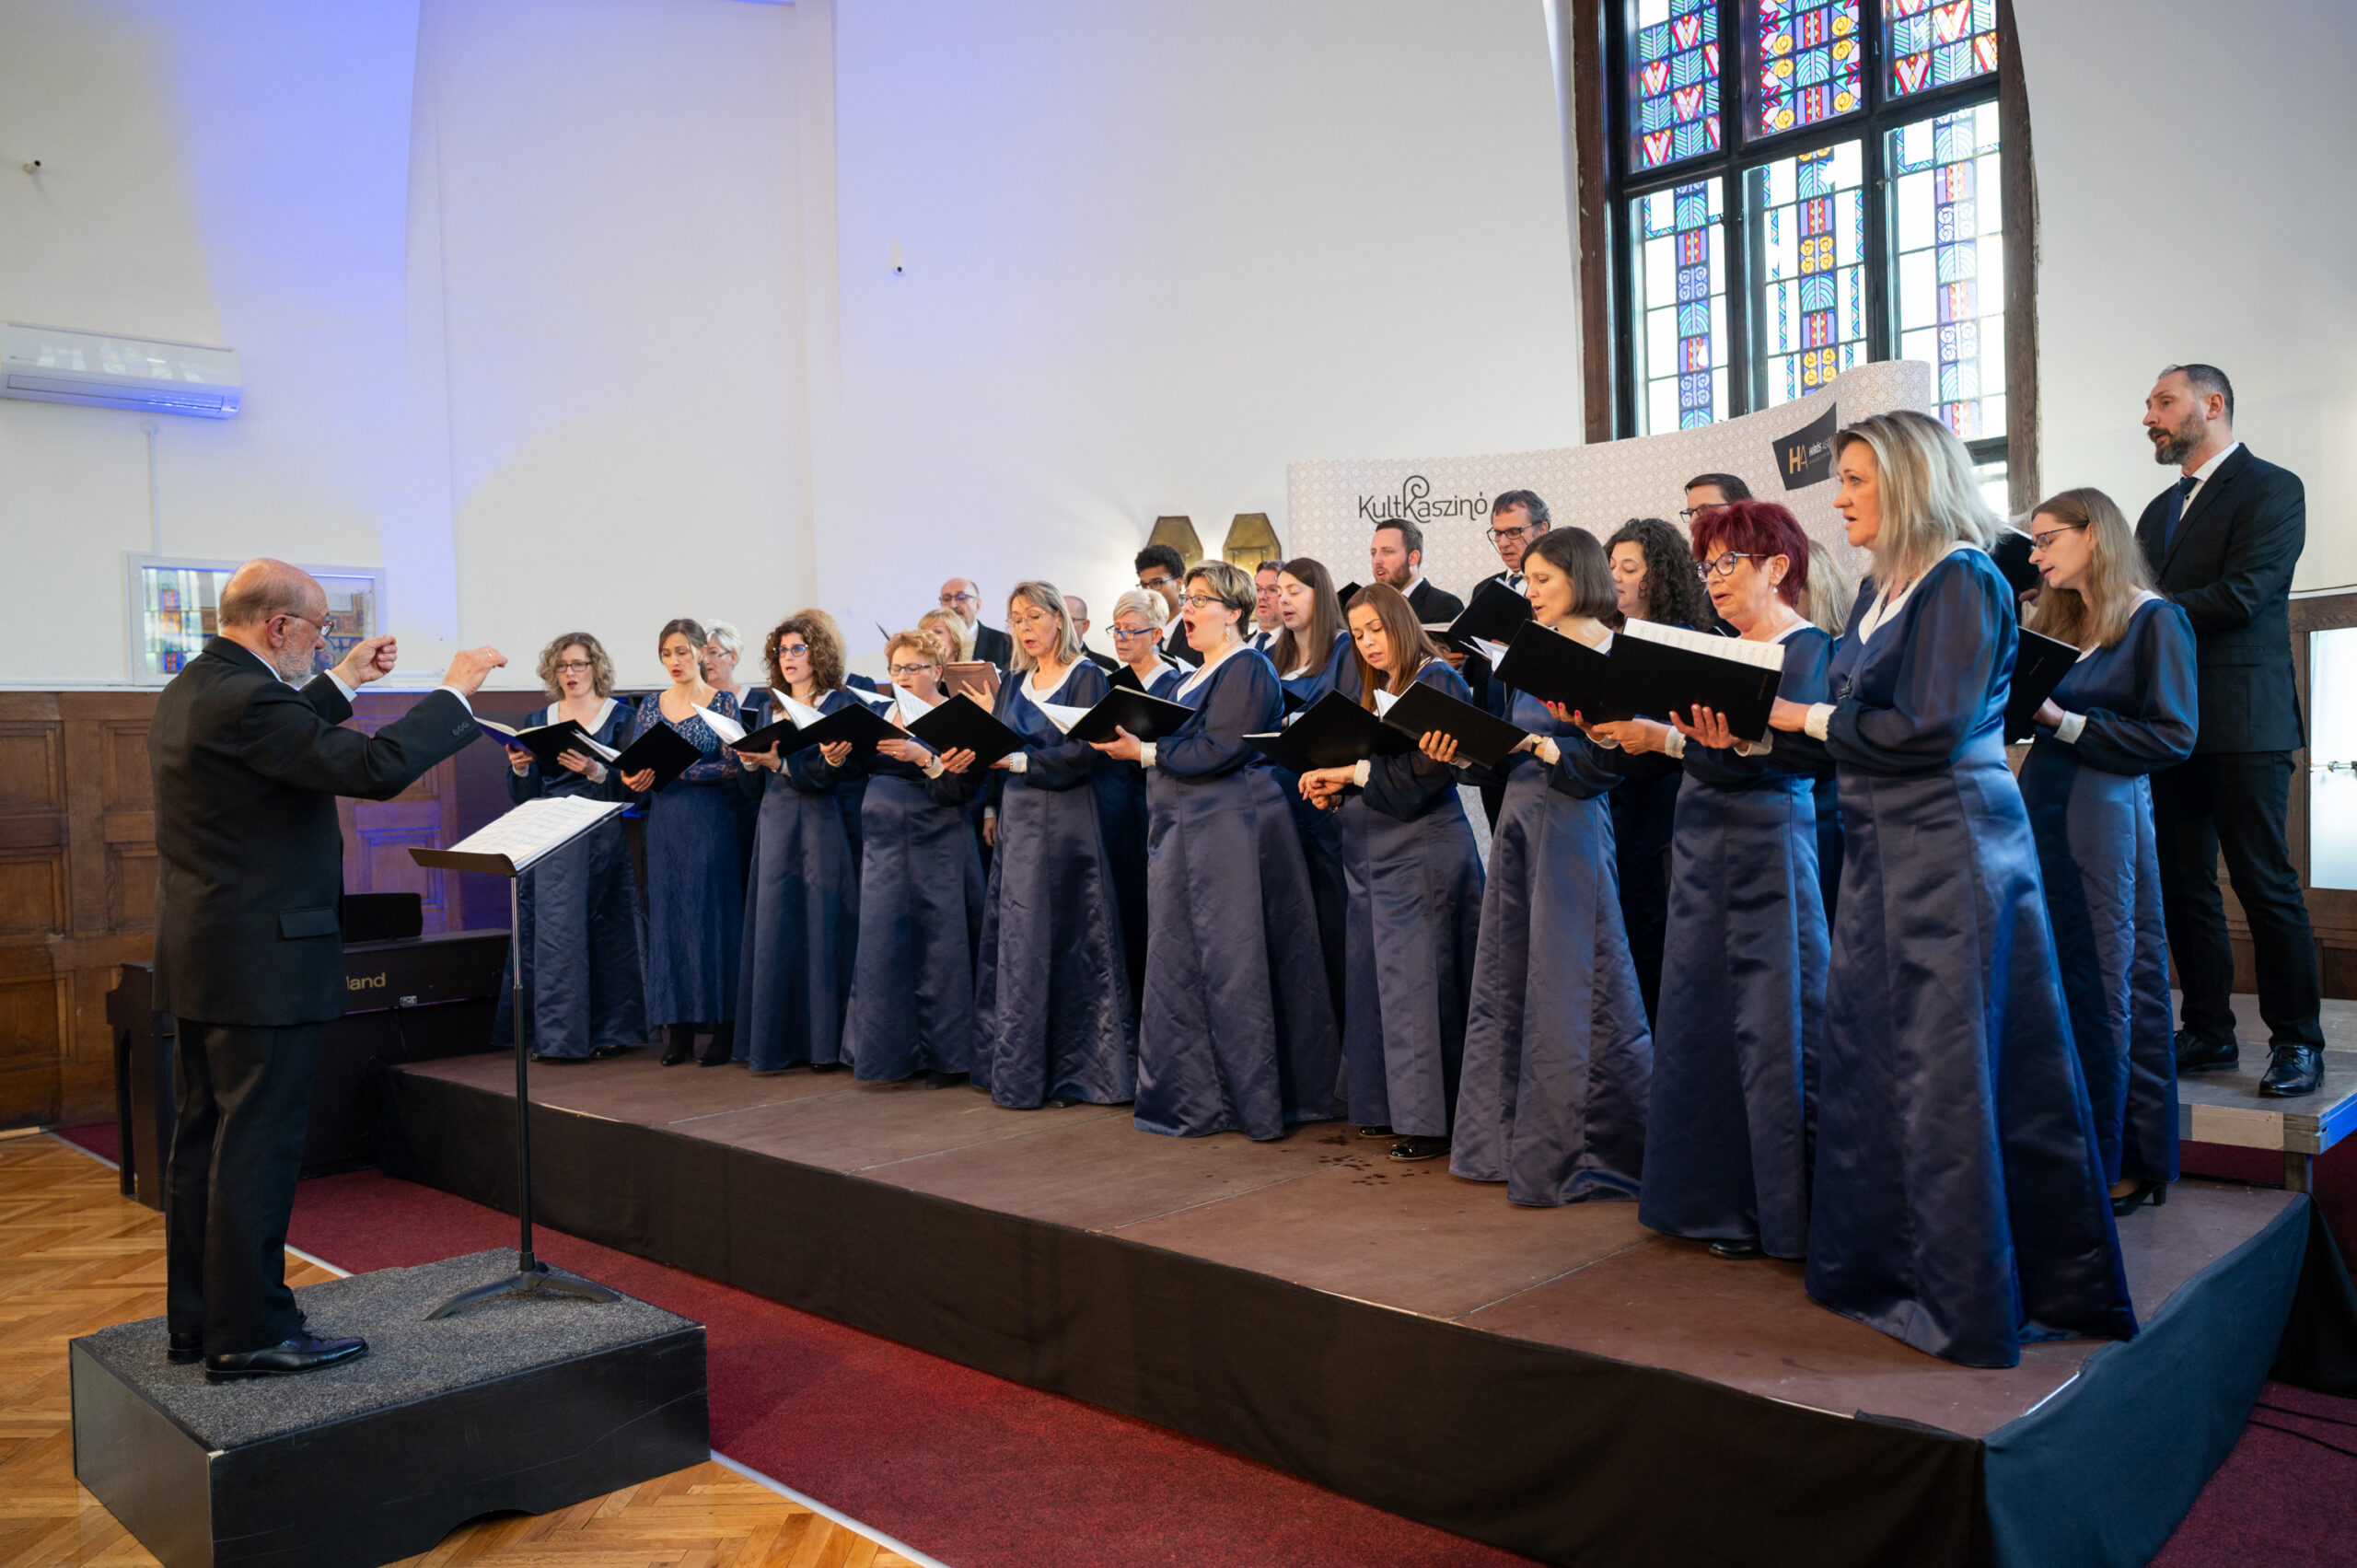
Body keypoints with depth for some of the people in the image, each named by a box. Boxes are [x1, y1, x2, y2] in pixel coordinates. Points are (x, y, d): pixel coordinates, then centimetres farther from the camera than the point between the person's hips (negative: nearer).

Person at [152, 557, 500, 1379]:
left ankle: (197, 1319, 27)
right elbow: (376, 766, -26)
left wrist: (341, 683, 26)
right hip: (261, 963, -11)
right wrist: (454, 690, -15)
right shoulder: (244, 698, -21)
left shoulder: (191, 689, 11)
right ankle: (250, 1333, 6)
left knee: (202, 1141, 16)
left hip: (198, 961, 11)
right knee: (256, 1147, -2)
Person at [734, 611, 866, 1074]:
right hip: (777, 824, 5)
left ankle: (826, 1042, 3)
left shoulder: (843, 704, -1)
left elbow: (837, 772, -13)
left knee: (823, 925, -4)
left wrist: (780, 763, -19)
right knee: (776, 928, 3)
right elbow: (757, 781, 15)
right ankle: (777, 1043, 10)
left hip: (826, 825, -5)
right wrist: (751, 761, -4)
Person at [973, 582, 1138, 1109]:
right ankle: (1018, 1068, 11)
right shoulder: (1015, 682, 16)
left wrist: (1020, 761, -21)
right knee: (1017, 942, 5)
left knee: (1067, 941, -4)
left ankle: (1073, 1069, 4)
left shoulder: (1086, 677, -3)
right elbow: (1000, 751, 15)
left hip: (1067, 822, -6)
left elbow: (1083, 754, -14)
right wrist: (993, 811, -1)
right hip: (1017, 819, 6)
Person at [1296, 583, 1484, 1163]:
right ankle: (1387, 1106, 16)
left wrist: (1353, 771, -16)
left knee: (1415, 980, -7)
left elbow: (1428, 768, -17)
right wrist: (1335, 788, 0)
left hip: (1421, 848, -8)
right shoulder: (1375, 692, 18)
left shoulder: (1437, 680, -7)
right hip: (1372, 850, 8)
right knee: (1372, 978, 7)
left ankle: (1426, 1118, -1)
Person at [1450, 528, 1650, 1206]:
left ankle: (1564, 1154, 8)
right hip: (1518, 820, 8)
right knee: (1504, 982, 11)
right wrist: (1468, 748, 1)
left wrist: (1539, 745, -23)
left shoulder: (1607, 656, -6)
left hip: (1571, 824, -8)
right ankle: (1504, 1138, 23)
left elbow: (1606, 759, -13)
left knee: (1566, 991, -3)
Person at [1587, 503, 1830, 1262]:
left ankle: (1777, 1212, 7)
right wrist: (1608, 724, -5)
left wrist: (1661, 738, -25)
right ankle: (1714, 1199, 20)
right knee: (1697, 1021, 9)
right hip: (1701, 843, 8)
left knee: (1769, 1027, -3)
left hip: (1768, 846, -7)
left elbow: (1773, 756, -19)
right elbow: (1675, 733, 11)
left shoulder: (1809, 649, -6)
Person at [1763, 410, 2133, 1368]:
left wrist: (1810, 717, -8)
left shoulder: (1964, 580, -10)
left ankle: (1966, 1303, 11)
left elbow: (1929, 730, -19)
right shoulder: (1881, 591, 15)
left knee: (1946, 1073, -1)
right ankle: (1883, 1264, 22)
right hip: (1882, 849, 8)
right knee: (1865, 1059, 10)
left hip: (1951, 848, -8)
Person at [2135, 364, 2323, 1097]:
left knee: (2265, 883, -3)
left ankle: (2296, 1042, 6)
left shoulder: (2271, 489, -3)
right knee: (2183, 885, 8)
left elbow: (2239, 596, -16)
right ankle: (2208, 1032, 17)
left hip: (2241, 723, -7)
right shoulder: (2161, 509, 20)